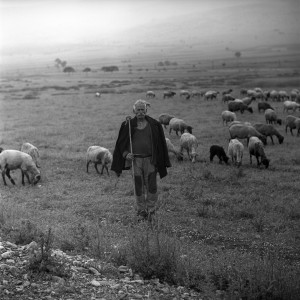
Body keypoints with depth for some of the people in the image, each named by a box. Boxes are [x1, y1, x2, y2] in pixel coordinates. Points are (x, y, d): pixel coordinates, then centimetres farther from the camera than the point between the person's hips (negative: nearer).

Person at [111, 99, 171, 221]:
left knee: (152, 187, -3)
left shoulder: (154, 125, -1)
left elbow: (160, 144, 4)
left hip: (150, 160, 0)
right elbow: (121, 143, 7)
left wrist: (160, 163, 2)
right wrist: (126, 154, -11)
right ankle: (141, 211, 17)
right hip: (136, 160, 0)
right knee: (138, 187, 4)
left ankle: (151, 210, 12)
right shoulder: (128, 125, -1)